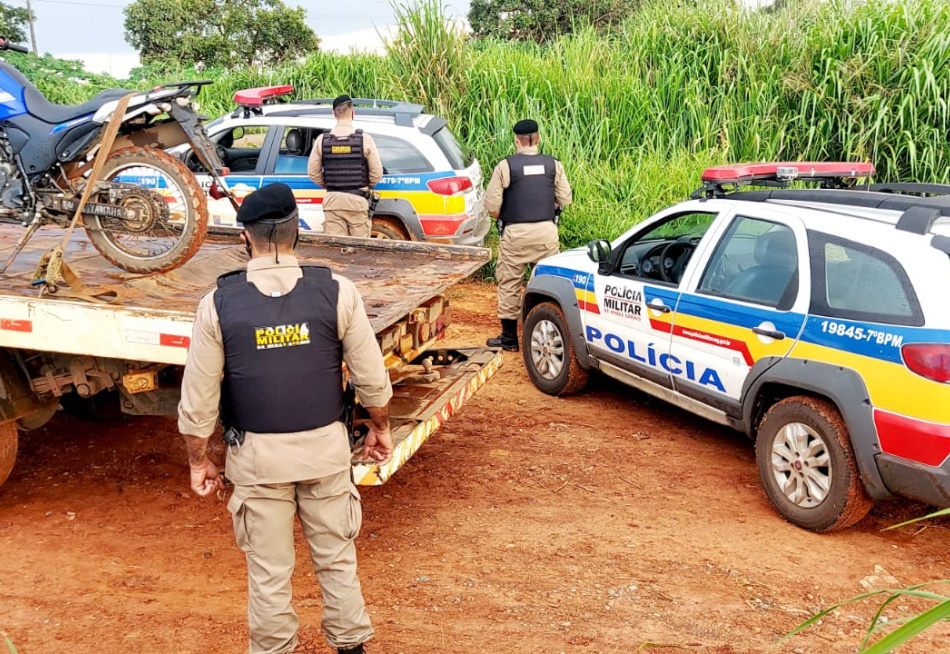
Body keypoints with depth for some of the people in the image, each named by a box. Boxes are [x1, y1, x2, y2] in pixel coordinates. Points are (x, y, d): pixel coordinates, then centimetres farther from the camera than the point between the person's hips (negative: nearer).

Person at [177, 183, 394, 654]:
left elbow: (198, 399, -5)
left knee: (268, 571, 13)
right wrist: (380, 427, 14)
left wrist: (198, 461, 9)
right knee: (336, 559, 17)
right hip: (326, 447, 1)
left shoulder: (219, 303, -9)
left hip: (257, 456, -1)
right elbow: (372, 379, -4)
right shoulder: (336, 292, -10)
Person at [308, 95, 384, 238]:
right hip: (357, 200, -2)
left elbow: (313, 172, 4)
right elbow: (377, 173, -4)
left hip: (332, 200, 2)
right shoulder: (365, 139, -6)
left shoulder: (322, 140, 0)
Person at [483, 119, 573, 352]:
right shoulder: (553, 165, 2)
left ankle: (509, 338, 12)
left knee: (509, 284, 8)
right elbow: (564, 199, 5)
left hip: (515, 233, -3)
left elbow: (492, 205, -8)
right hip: (547, 231, 3)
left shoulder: (505, 166, -7)